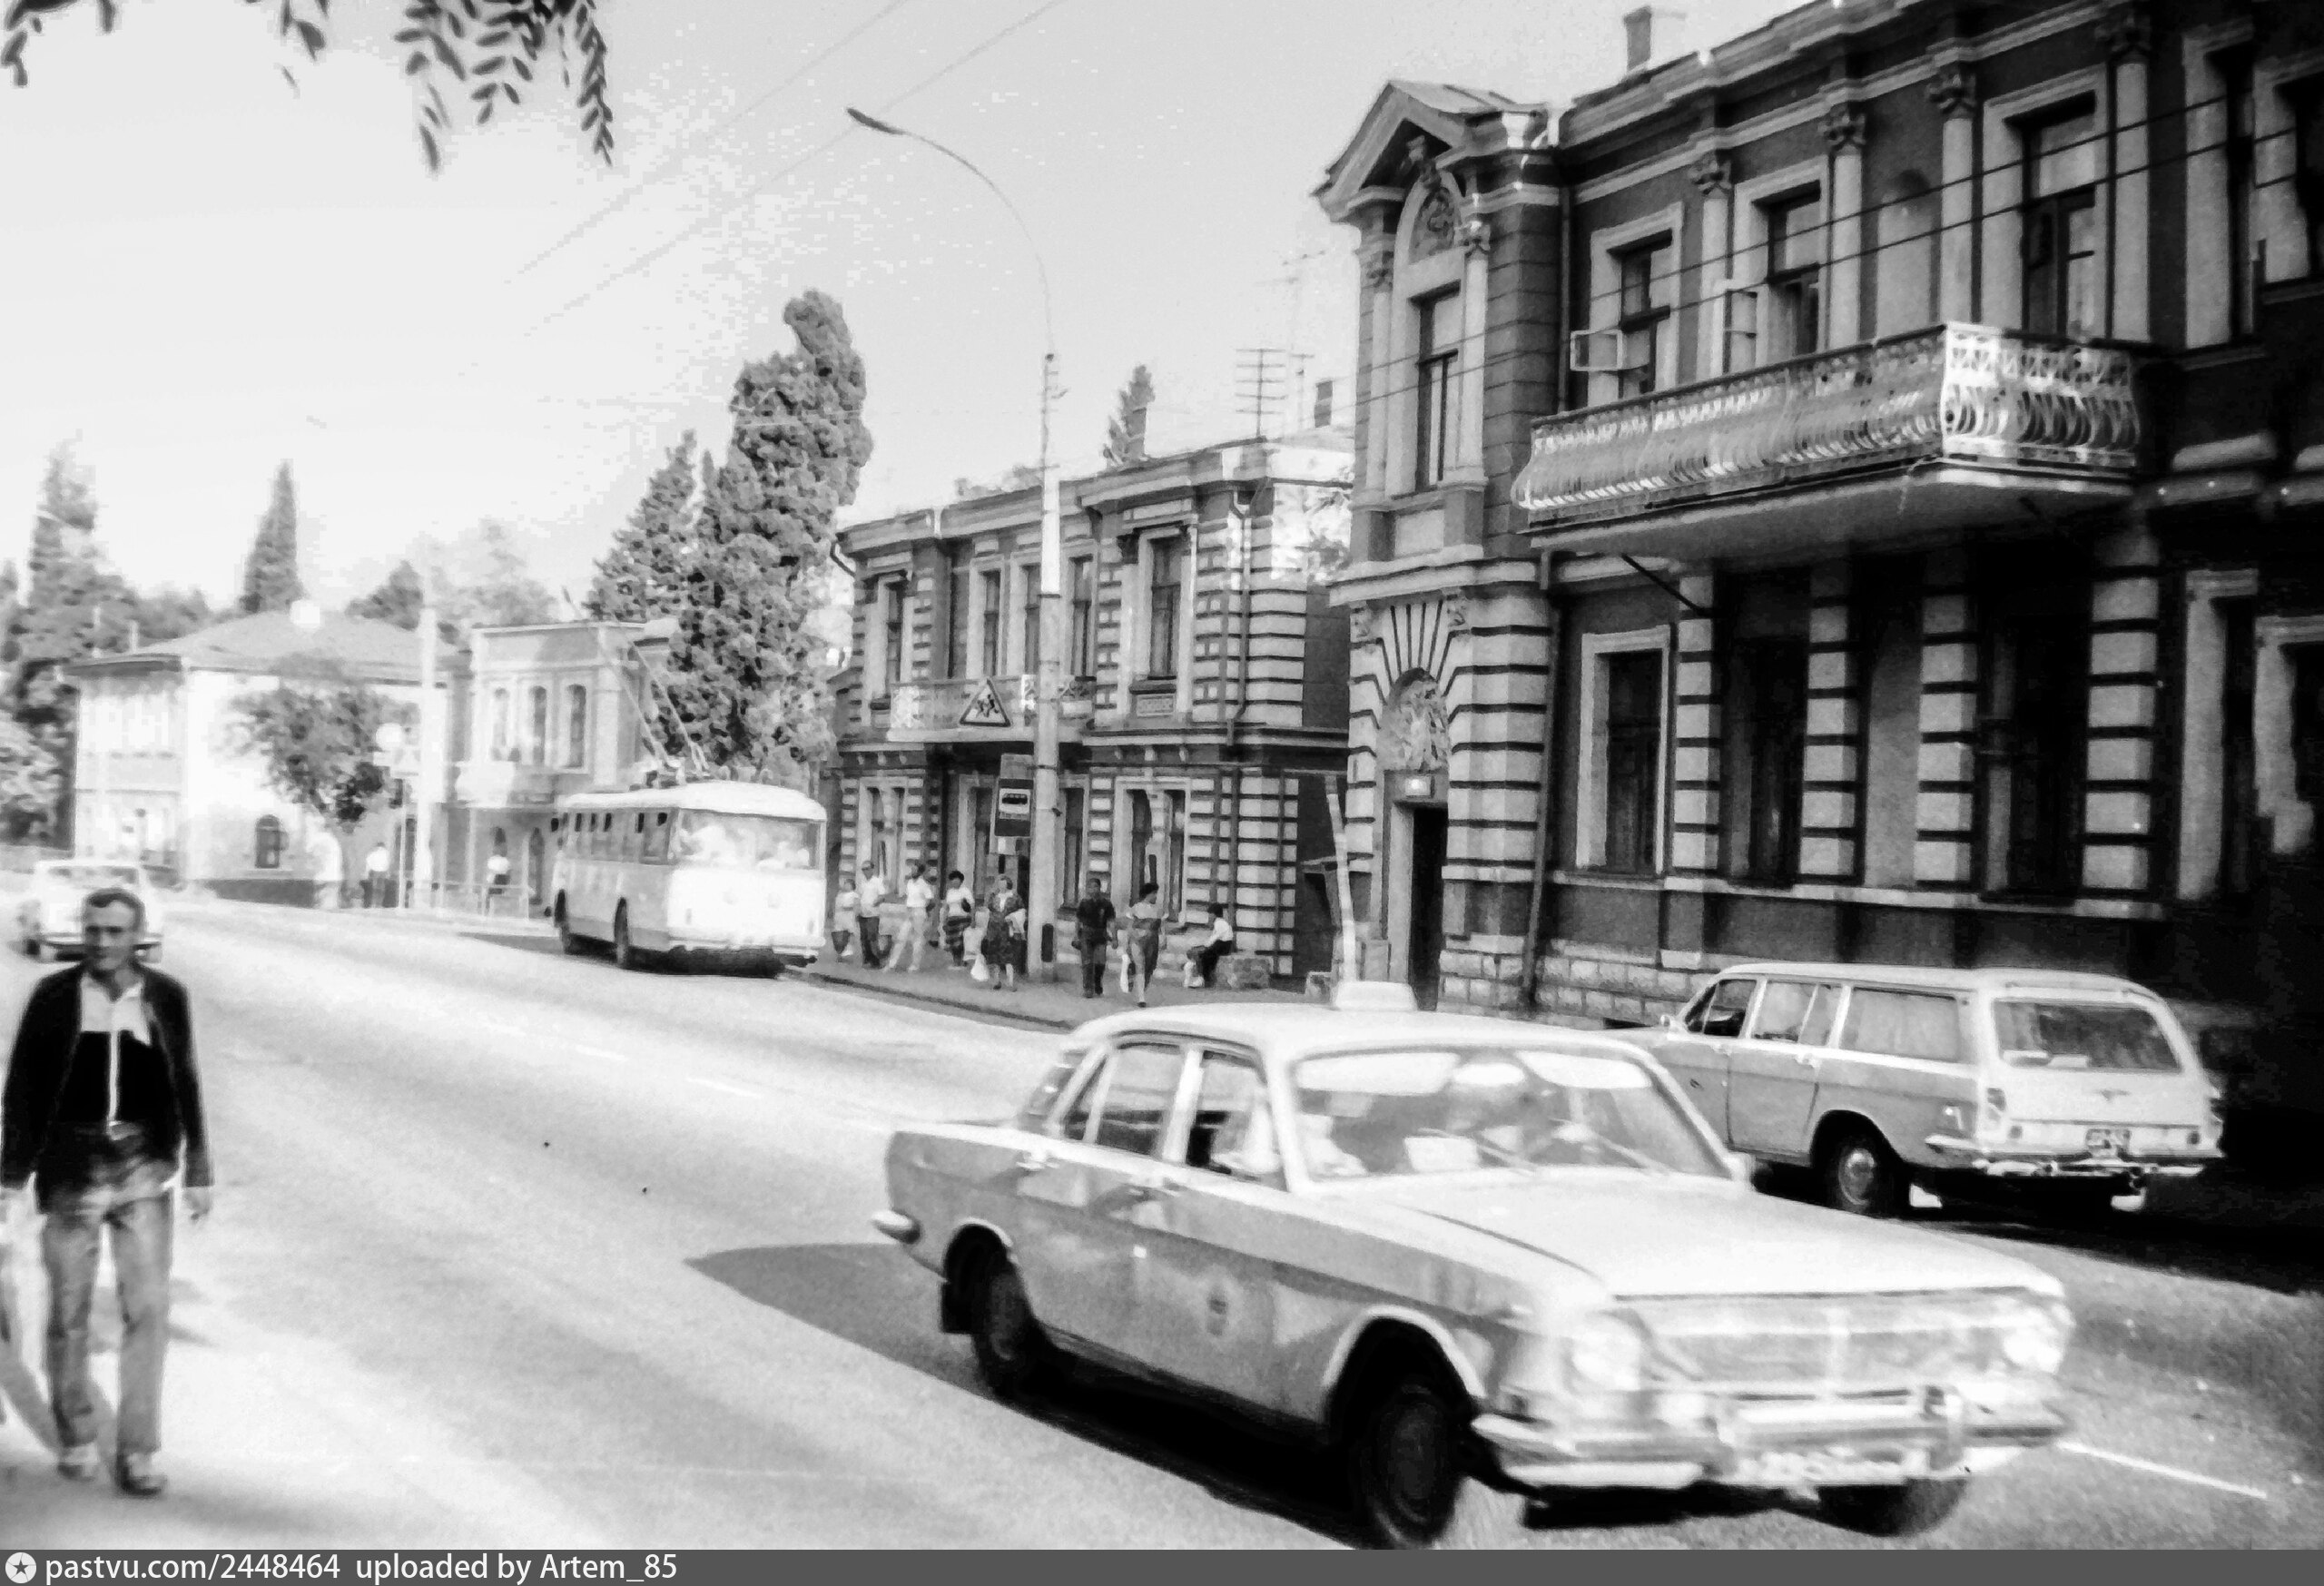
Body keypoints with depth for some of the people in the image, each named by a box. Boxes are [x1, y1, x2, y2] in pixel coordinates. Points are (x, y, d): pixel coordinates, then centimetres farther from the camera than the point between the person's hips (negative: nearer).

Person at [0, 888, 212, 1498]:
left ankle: (136, 1452, 6)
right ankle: (76, 1437, 26)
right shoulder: (54, 996, -4)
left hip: (143, 1174, 1)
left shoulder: (165, 996, 0)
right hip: (71, 1173, 0)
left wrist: (197, 1173, 9)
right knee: (69, 1312, 9)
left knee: (147, 1310, -2)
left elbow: (184, 1089, 8)